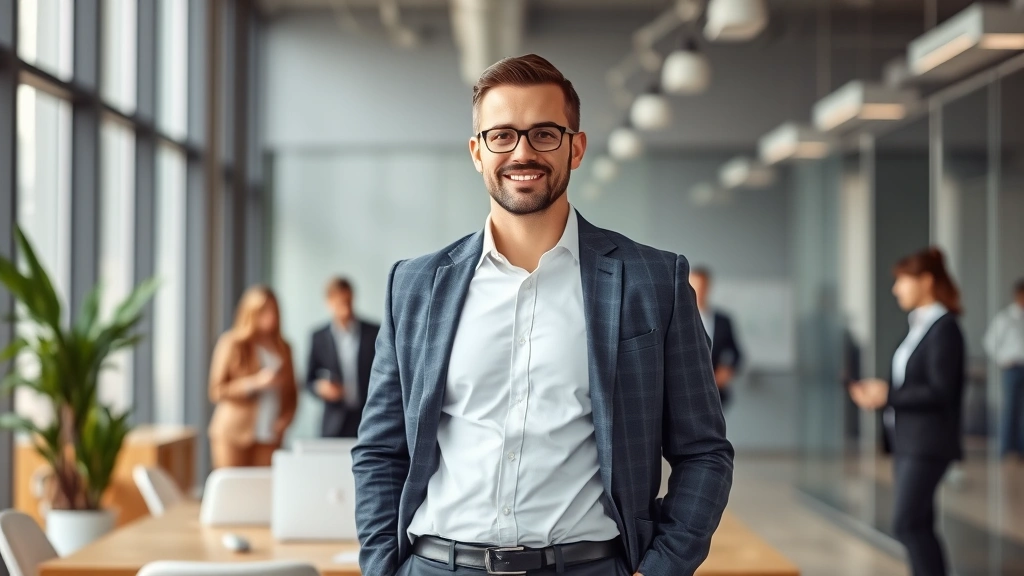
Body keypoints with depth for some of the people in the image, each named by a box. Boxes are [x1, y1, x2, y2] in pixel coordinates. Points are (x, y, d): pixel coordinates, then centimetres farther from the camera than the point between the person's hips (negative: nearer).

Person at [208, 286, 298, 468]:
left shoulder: (283, 348, 13)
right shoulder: (232, 344, -1)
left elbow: (291, 392, 19)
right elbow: (216, 391, -5)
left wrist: (287, 416, 0)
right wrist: (255, 383, -15)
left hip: (269, 434, 4)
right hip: (233, 434, -4)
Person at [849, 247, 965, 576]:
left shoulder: (944, 329, -14)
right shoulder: (920, 325, 13)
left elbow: (940, 391, -20)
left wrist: (888, 395, -18)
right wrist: (880, 392, 2)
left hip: (927, 443, -9)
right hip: (907, 438, 9)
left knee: (907, 523, -12)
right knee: (917, 524, 11)